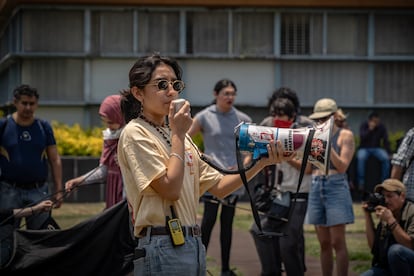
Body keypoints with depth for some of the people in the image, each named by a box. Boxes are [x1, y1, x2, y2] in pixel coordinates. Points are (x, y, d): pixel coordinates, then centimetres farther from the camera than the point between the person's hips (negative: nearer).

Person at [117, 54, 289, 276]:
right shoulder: (135, 133, -8)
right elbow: (170, 190, -17)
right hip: (162, 247, -8)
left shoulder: (178, 135, 17)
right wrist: (178, 135, -11)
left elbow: (218, 187, 14)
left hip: (192, 244, 8)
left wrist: (260, 163, 3)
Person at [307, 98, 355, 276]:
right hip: (316, 187, 5)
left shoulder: (345, 135, 0)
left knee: (337, 242, -8)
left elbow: (342, 166, -9)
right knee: (324, 244, 7)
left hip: (336, 186, -5)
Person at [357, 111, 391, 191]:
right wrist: (370, 129, -29)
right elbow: (362, 138, -21)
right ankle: (361, 182, -29)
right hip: (364, 148, -2)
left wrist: (389, 153, -12)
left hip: (376, 148, 2)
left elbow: (386, 141, -2)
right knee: (360, 158, -36)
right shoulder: (363, 125, -7)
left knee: (386, 158, -28)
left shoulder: (381, 127, -2)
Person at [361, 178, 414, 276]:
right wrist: (368, 216, -2)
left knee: (395, 250, -34)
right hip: (387, 268, 6)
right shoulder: (385, 216, 7)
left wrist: (391, 220, -25)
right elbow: (373, 246, 3)